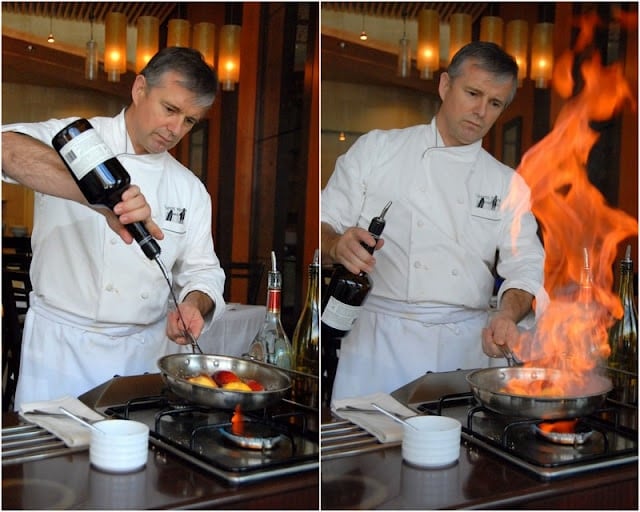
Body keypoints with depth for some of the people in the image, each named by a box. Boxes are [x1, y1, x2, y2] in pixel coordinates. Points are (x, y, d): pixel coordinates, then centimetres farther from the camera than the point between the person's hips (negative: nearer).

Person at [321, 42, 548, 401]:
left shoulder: (509, 185, 14)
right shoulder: (376, 149, 7)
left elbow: (525, 267, 5)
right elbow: (322, 226, 4)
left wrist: (507, 316, -16)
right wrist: (337, 246, -19)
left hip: (466, 345, 3)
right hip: (380, 340, -2)